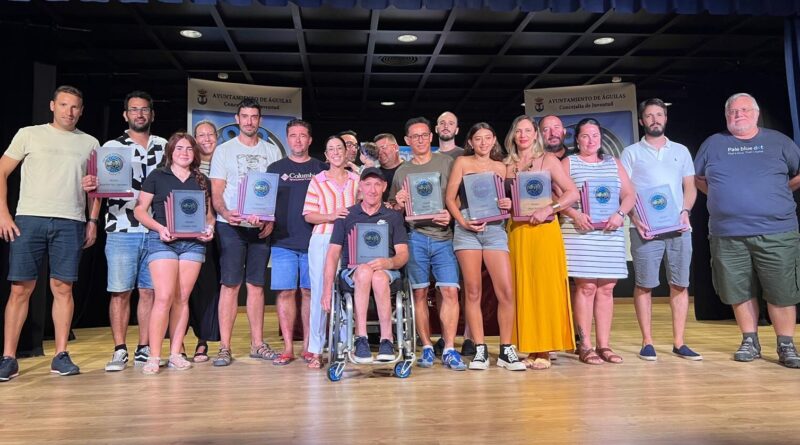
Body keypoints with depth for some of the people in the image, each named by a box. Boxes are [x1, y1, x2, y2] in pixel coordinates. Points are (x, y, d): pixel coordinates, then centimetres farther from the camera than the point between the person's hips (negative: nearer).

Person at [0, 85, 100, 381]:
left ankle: (61, 356, 6)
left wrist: (93, 220, 7)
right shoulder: (29, 134, 10)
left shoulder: (89, 143, 15)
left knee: (63, 288, 1)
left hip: (70, 223, 1)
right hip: (29, 219, -1)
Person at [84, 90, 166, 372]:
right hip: (122, 231, -1)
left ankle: (144, 350, 12)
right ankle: (120, 351, 9)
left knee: (149, 291, 4)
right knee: (120, 292, -1)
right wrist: (91, 186, -20)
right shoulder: (111, 147, 7)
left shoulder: (165, 147, 13)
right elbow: (100, 186, 4)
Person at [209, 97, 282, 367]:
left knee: (256, 284, 7)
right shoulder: (224, 150, 6)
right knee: (230, 284, -4)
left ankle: (257, 344, 13)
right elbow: (216, 192, 1)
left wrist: (272, 220, -7)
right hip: (231, 225, -2)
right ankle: (225, 347, 2)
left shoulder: (272, 151, 12)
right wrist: (226, 212, -20)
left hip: (261, 227, 2)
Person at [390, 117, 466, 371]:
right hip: (415, 237, 1)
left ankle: (449, 350, -2)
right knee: (420, 293, 1)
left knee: (450, 290, -9)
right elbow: (394, 210, 18)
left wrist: (451, 214, -10)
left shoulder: (446, 162, 11)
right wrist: (399, 204, -5)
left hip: (443, 236, 0)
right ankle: (427, 348, 12)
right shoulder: (402, 171, 15)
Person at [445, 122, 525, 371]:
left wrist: (508, 205, -3)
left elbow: (503, 198, 20)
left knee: (506, 291, -8)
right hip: (467, 228, -2)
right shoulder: (462, 162, 11)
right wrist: (463, 222, -9)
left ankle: (506, 351, 4)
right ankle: (480, 351, 6)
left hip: (495, 229, 2)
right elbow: (450, 198, 5)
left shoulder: (500, 167, 18)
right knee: (473, 292, -3)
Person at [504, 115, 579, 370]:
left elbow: (573, 193, -4)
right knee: (522, 289, 3)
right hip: (516, 231, 3)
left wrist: (548, 209, -16)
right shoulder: (506, 165, 12)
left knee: (545, 288, -3)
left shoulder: (547, 160, 3)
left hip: (543, 230, -3)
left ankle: (544, 350, 4)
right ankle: (530, 349, 9)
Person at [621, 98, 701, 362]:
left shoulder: (680, 151, 17)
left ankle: (679, 343, 10)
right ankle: (647, 342, 6)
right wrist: (634, 217, -14)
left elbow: (690, 187, 14)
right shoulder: (631, 152, 8)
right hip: (645, 228, -3)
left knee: (680, 284, 3)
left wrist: (686, 211, -5)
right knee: (644, 284, -3)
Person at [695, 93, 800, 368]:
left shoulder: (778, 141, 9)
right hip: (728, 235, 1)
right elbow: (697, 178, 18)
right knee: (739, 292, 6)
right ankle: (750, 342, 20)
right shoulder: (713, 144, 10)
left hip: (776, 233, 0)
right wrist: (722, 196, 8)